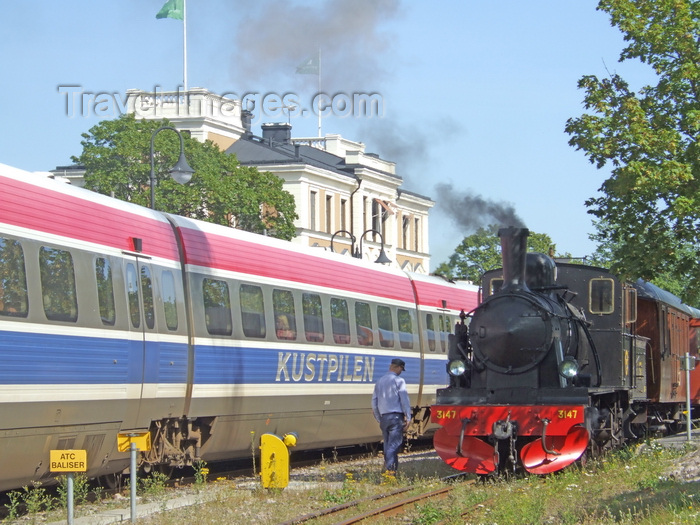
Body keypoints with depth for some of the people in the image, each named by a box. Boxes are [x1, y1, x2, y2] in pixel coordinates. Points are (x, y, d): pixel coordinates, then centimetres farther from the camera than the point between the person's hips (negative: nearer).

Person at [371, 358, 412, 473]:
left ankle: (387, 467, 13)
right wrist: (408, 418, -5)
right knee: (394, 443, -8)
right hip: (396, 416, -6)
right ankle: (390, 468, -16)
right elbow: (404, 400, -9)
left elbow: (374, 402, 17)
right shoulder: (398, 380, -4)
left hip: (383, 417, 6)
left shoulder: (379, 381, 14)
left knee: (387, 444, 13)